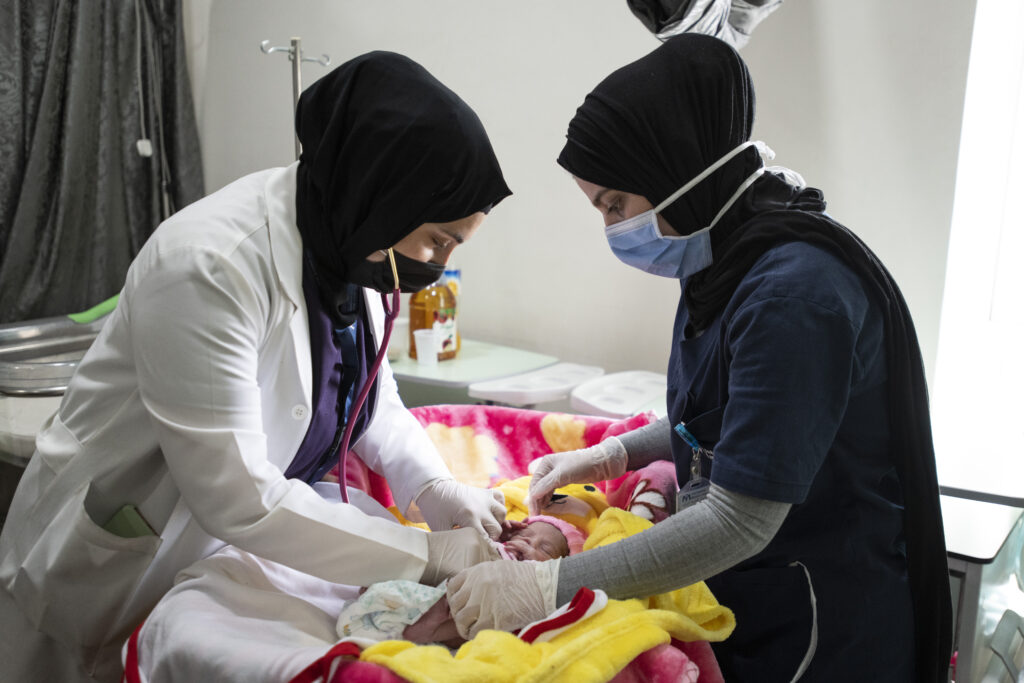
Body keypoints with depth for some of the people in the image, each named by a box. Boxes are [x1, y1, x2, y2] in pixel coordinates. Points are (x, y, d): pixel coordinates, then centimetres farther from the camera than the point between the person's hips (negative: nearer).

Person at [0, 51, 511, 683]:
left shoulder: (353, 245, -8)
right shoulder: (211, 265, -32)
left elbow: (372, 394, 6)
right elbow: (236, 497, -32)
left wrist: (439, 490, -11)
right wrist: (425, 554, -27)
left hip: (225, 552, 7)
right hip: (110, 578, -6)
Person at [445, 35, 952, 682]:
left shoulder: (795, 291, -28)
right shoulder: (724, 261, 1)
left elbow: (740, 520, -29)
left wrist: (549, 587, -28)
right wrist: (614, 454, 4)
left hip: (817, 631, -8)